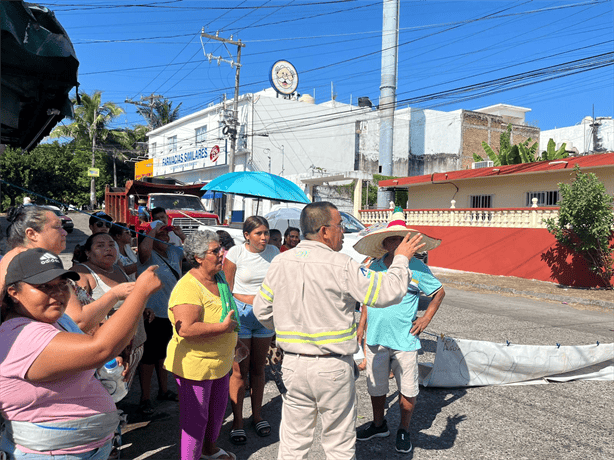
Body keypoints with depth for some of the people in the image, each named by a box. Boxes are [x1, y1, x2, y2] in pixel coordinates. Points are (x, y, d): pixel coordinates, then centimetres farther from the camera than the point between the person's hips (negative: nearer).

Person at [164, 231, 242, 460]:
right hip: (195, 365, -9)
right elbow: (186, 329, -36)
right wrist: (223, 327, -28)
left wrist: (234, 343, 25)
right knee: (196, 418, 6)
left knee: (217, 409, 25)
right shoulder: (188, 288, -25)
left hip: (220, 361, 9)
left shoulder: (219, 278, 5)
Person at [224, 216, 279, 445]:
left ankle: (257, 415, 29)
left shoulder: (273, 252, 1)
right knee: (240, 370, 2)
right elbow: (226, 288, -4)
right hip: (241, 313, -3)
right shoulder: (236, 253, -9)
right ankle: (237, 421, 16)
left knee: (258, 368, 14)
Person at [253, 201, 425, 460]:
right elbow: (388, 292, -12)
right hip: (333, 369, -4)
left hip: (293, 364, 5)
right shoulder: (341, 266, -16)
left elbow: (261, 310, 7)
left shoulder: (280, 263, -1)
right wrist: (401, 259, 4)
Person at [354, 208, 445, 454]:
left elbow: (439, 291, 4)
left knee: (407, 389, 7)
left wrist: (426, 318, -2)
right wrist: (362, 324, 13)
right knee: (375, 385, 15)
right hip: (375, 338, 3)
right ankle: (379, 425, 37)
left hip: (404, 339, -3)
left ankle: (403, 431, 28)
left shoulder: (416, 267, -7)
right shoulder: (374, 267, 3)